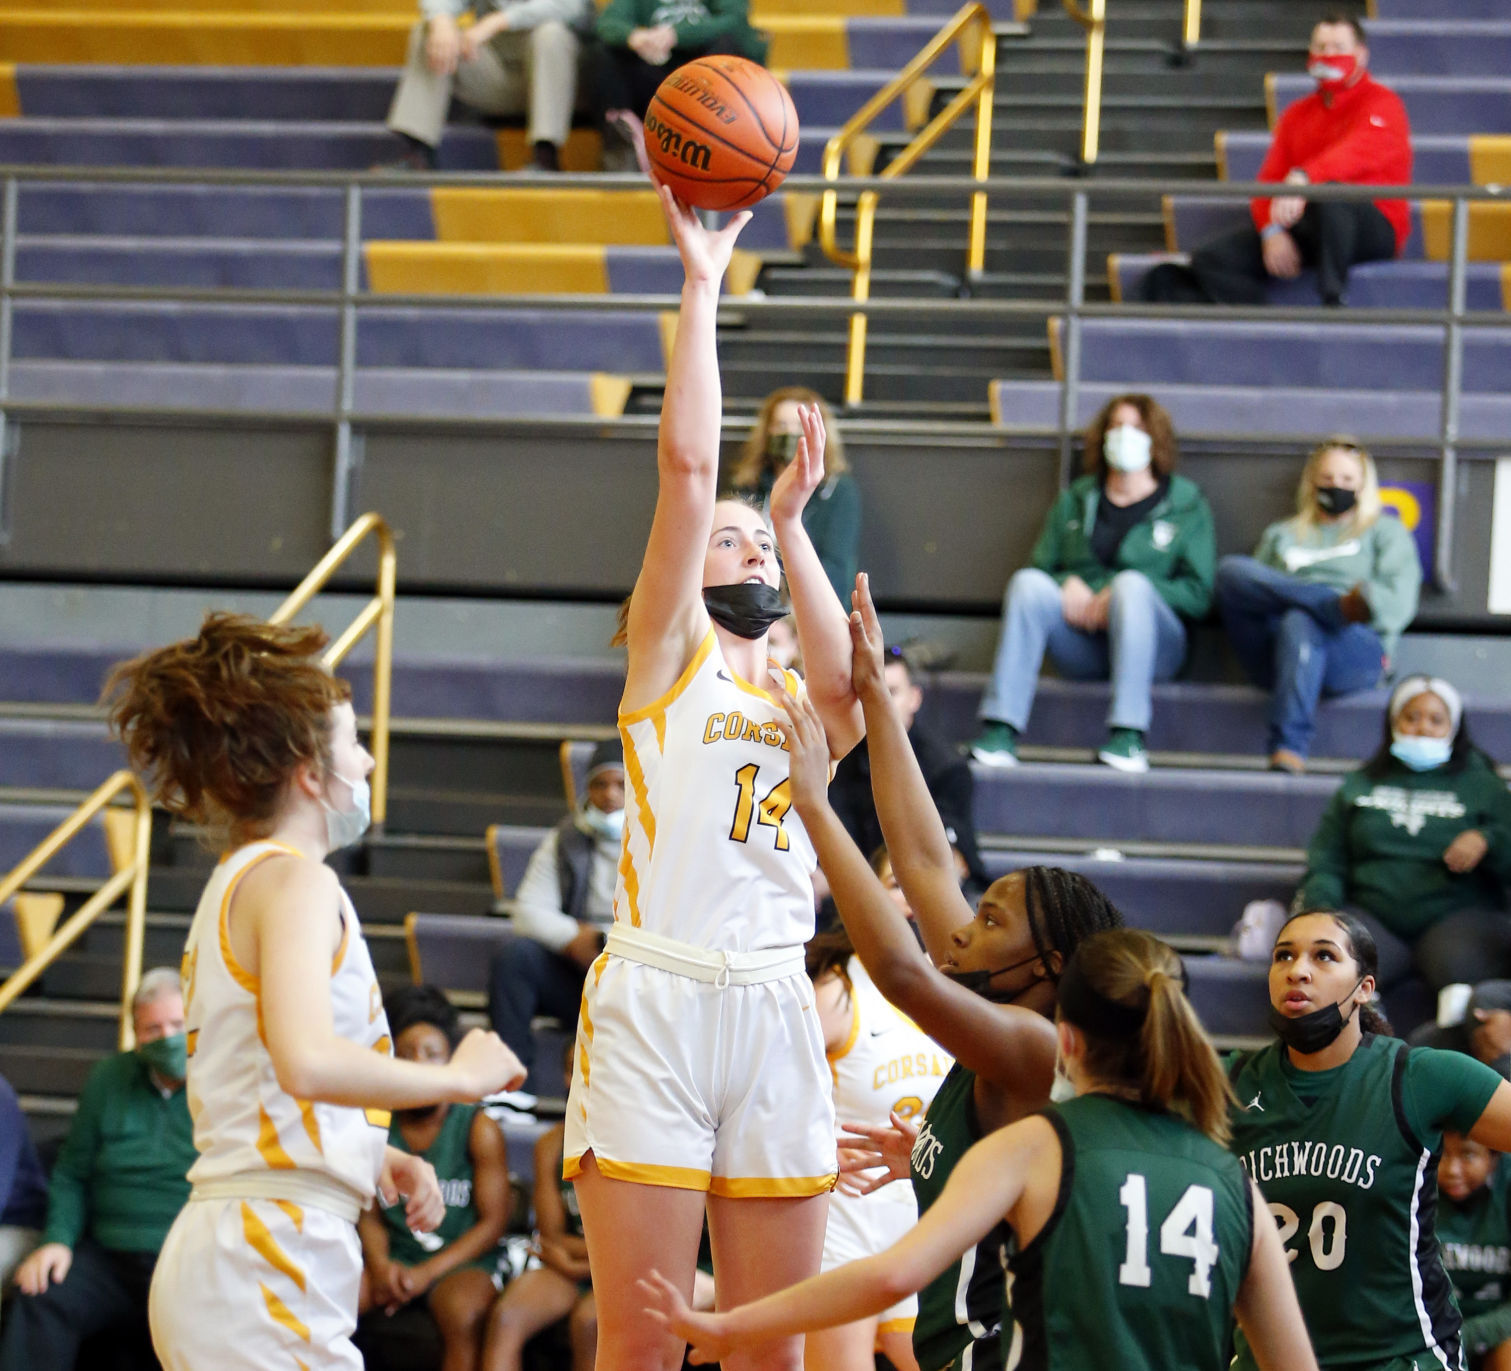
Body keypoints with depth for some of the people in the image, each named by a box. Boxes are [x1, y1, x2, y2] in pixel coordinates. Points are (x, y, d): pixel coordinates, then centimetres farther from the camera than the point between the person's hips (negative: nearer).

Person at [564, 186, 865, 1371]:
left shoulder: (804, 704, 21)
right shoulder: (668, 658, 11)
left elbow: (850, 690, -5)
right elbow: (688, 464, 0)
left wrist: (793, 524, -4)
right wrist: (703, 284, 0)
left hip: (776, 1008, 4)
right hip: (657, 999, -4)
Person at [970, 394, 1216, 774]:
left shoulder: (1187, 505, 11)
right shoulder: (1076, 501, 21)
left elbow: (1197, 593, 1)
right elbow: (1042, 567, 17)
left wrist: (1119, 595, -14)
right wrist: (1068, 585, -8)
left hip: (1154, 642, -3)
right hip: (1082, 648, 3)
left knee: (1132, 583, -34)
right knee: (1027, 582, -24)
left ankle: (1127, 739, -44)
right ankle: (1000, 733, -38)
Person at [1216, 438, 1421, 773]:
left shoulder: (1385, 532, 26)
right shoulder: (1281, 534, 33)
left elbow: (1398, 600, 10)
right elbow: (1256, 592, 18)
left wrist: (1367, 607, -13)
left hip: (1355, 648, -2)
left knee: (1300, 622, -40)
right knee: (1231, 569, -22)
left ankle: (1289, 747, -52)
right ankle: (1340, 606, -33)